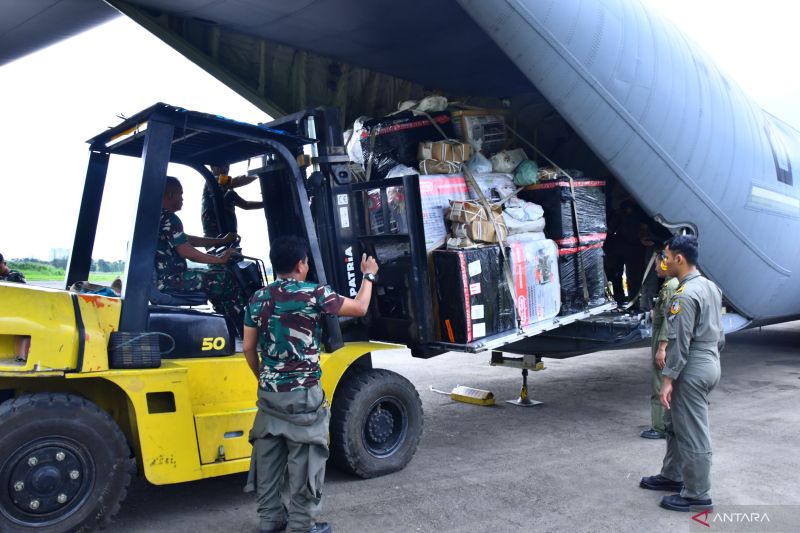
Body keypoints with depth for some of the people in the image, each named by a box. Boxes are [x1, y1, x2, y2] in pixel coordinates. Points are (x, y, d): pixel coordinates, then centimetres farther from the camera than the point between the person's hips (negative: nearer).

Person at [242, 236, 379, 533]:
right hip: (303, 393, -6)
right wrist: (369, 275, 14)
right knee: (304, 460, 4)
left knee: (268, 456, 14)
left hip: (269, 392, 6)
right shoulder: (314, 294, -12)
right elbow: (360, 308, -2)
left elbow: (249, 348, 8)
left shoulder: (258, 299, 4)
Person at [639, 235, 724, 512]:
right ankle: (672, 476, 32)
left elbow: (680, 341, -21)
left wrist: (669, 378, -17)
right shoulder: (710, 287, 10)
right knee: (675, 423, 21)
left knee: (692, 433, 0)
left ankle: (697, 496, 10)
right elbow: (719, 334, 16)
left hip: (692, 370, -10)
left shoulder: (685, 295, -19)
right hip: (710, 364, 10)